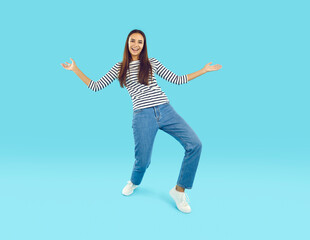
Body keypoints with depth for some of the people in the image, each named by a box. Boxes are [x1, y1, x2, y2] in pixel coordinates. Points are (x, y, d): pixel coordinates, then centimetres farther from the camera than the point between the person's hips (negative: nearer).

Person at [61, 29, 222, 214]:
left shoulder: (152, 63, 16)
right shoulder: (119, 68, 15)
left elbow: (177, 80, 17)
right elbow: (96, 86, 16)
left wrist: (204, 70, 17)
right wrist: (76, 70, 13)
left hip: (166, 110, 2)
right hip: (143, 116, -1)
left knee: (195, 144, -14)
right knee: (143, 160, -2)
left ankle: (179, 190, 3)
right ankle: (134, 182, 38)